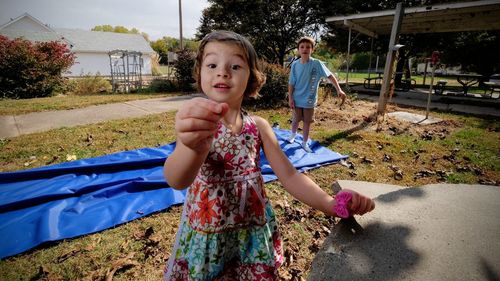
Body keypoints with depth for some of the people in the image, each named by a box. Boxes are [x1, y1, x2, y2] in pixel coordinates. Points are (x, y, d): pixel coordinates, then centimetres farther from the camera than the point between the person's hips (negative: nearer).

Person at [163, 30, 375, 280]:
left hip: (254, 232, 3)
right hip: (207, 237, -2)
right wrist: (194, 146, -57)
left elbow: (289, 176, -5)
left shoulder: (258, 126, -6)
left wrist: (331, 204, -21)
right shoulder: (195, 125, -16)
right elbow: (176, 180, -34)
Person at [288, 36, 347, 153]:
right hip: (297, 99, 1)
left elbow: (330, 76, -16)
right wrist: (290, 98, -5)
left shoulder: (317, 64, -13)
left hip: (309, 100, -1)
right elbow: (291, 83, -1)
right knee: (295, 120, 15)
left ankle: (305, 143, 25)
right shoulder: (295, 64, -6)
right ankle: (293, 134, 45)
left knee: (307, 122, 9)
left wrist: (339, 90, -28)